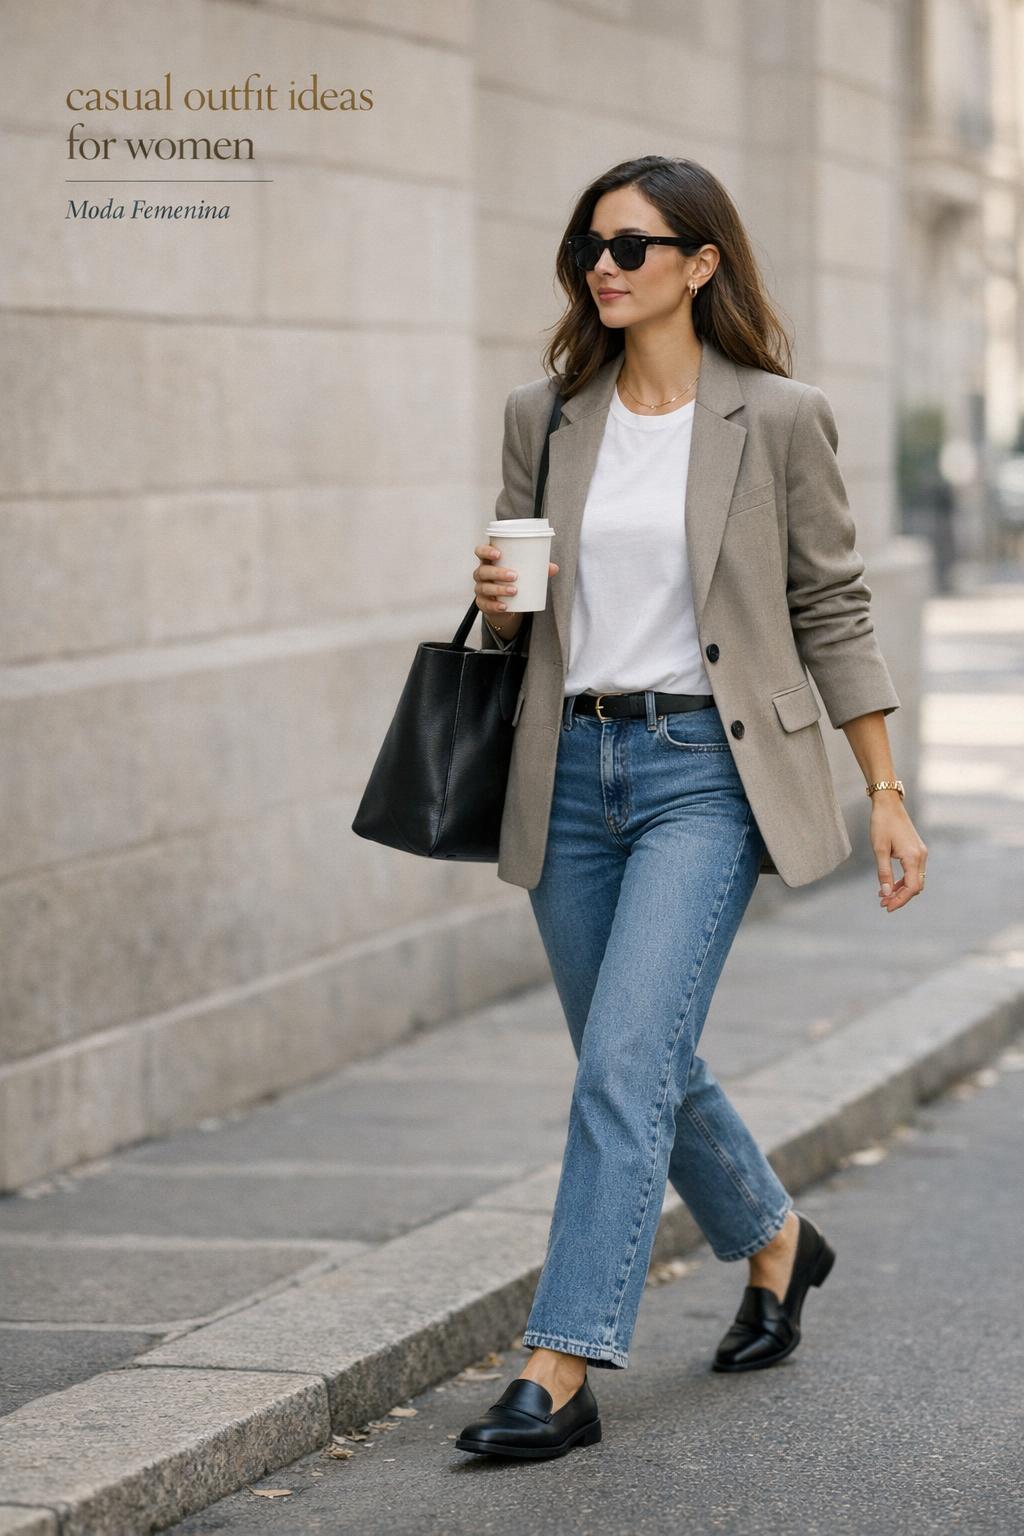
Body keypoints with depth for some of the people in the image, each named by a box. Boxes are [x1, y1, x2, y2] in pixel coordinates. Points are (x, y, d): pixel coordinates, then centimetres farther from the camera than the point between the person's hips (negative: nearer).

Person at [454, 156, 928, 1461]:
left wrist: (886, 791, 2)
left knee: (625, 1060, -16)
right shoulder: (543, 418, 7)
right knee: (644, 1063, 16)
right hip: (573, 767, 5)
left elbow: (831, 608, 2)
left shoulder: (777, 419, -3)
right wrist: (494, 601, -8)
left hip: (704, 770, -5)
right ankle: (775, 1241, 43)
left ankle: (562, 1375, -14)